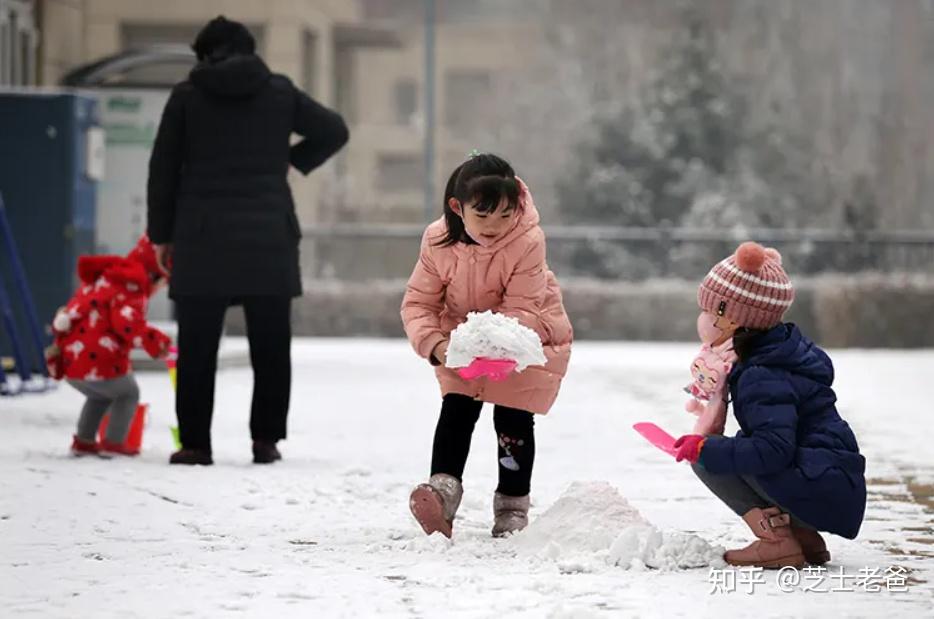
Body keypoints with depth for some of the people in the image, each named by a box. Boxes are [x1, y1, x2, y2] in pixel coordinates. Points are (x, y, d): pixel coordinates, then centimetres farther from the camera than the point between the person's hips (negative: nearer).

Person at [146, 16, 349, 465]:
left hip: (203, 239, -1)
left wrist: (162, 233, 10)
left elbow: (163, 169, 3)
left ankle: (195, 443, 0)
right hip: (269, 238, 1)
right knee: (270, 346, 8)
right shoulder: (279, 92, 6)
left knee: (197, 347, 2)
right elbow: (334, 131, 15)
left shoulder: (187, 96, 2)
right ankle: (266, 440, 6)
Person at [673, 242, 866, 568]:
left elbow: (772, 451, -28)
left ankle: (777, 541, -12)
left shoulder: (763, 378, -18)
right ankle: (803, 537, 12)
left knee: (707, 460, -10)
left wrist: (706, 449, -20)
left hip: (821, 496, -10)